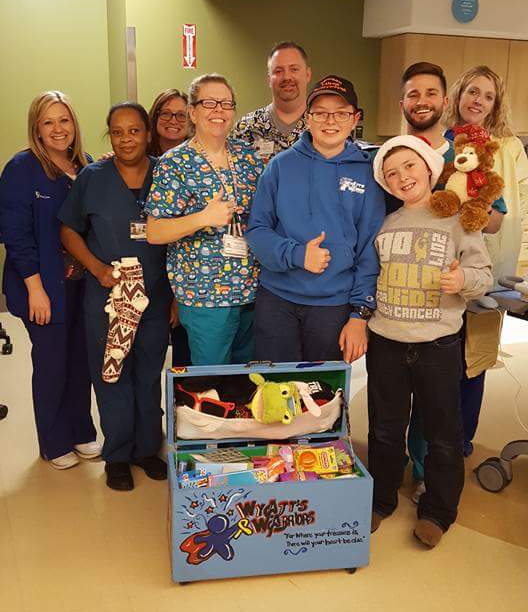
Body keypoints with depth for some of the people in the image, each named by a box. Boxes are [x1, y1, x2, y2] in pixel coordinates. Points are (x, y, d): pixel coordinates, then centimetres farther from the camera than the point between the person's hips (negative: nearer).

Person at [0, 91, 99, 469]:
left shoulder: (87, 168, 7)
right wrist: (35, 288, -16)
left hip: (84, 282, 5)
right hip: (45, 286, -5)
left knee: (81, 360, 12)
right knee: (52, 364, 6)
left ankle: (81, 433, 31)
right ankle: (55, 444, 24)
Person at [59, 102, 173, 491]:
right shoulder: (92, 178, -2)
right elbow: (70, 230, 5)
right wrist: (97, 268, -11)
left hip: (156, 297, 1)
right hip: (107, 298, -1)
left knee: (150, 376, 13)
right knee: (112, 376, 7)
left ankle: (147, 448, 31)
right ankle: (117, 455, 24)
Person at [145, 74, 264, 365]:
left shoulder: (247, 155, 6)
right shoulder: (173, 163, -8)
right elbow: (154, 233, -12)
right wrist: (203, 218, -26)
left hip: (253, 287, 5)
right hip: (205, 294, -5)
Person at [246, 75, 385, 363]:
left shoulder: (366, 173, 0)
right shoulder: (281, 165, 0)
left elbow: (370, 250, -1)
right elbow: (257, 229, 0)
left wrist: (360, 314, -6)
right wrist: (296, 254, -18)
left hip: (334, 304, 0)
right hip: (276, 298, 0)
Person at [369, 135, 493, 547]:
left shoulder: (458, 218, -3)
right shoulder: (383, 222, 6)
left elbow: (484, 273, -3)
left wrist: (464, 280, -24)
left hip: (438, 343, -2)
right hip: (385, 342, 3)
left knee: (443, 433, 9)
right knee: (385, 429, 15)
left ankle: (437, 512, 27)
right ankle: (381, 501, 34)